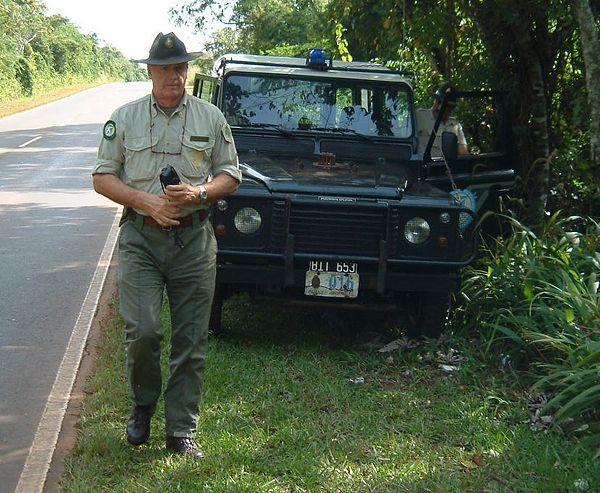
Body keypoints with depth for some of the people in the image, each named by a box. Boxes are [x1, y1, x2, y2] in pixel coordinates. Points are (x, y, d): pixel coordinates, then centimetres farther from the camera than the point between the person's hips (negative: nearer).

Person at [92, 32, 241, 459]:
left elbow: (231, 176, 9)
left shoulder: (211, 118, 6)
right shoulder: (125, 118, 4)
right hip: (140, 236, -1)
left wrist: (200, 192, -12)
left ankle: (182, 432, 12)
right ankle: (143, 406, 18)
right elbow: (103, 177, 4)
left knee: (191, 340, 2)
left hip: (194, 238, 1)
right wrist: (145, 202, -12)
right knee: (142, 331, -10)